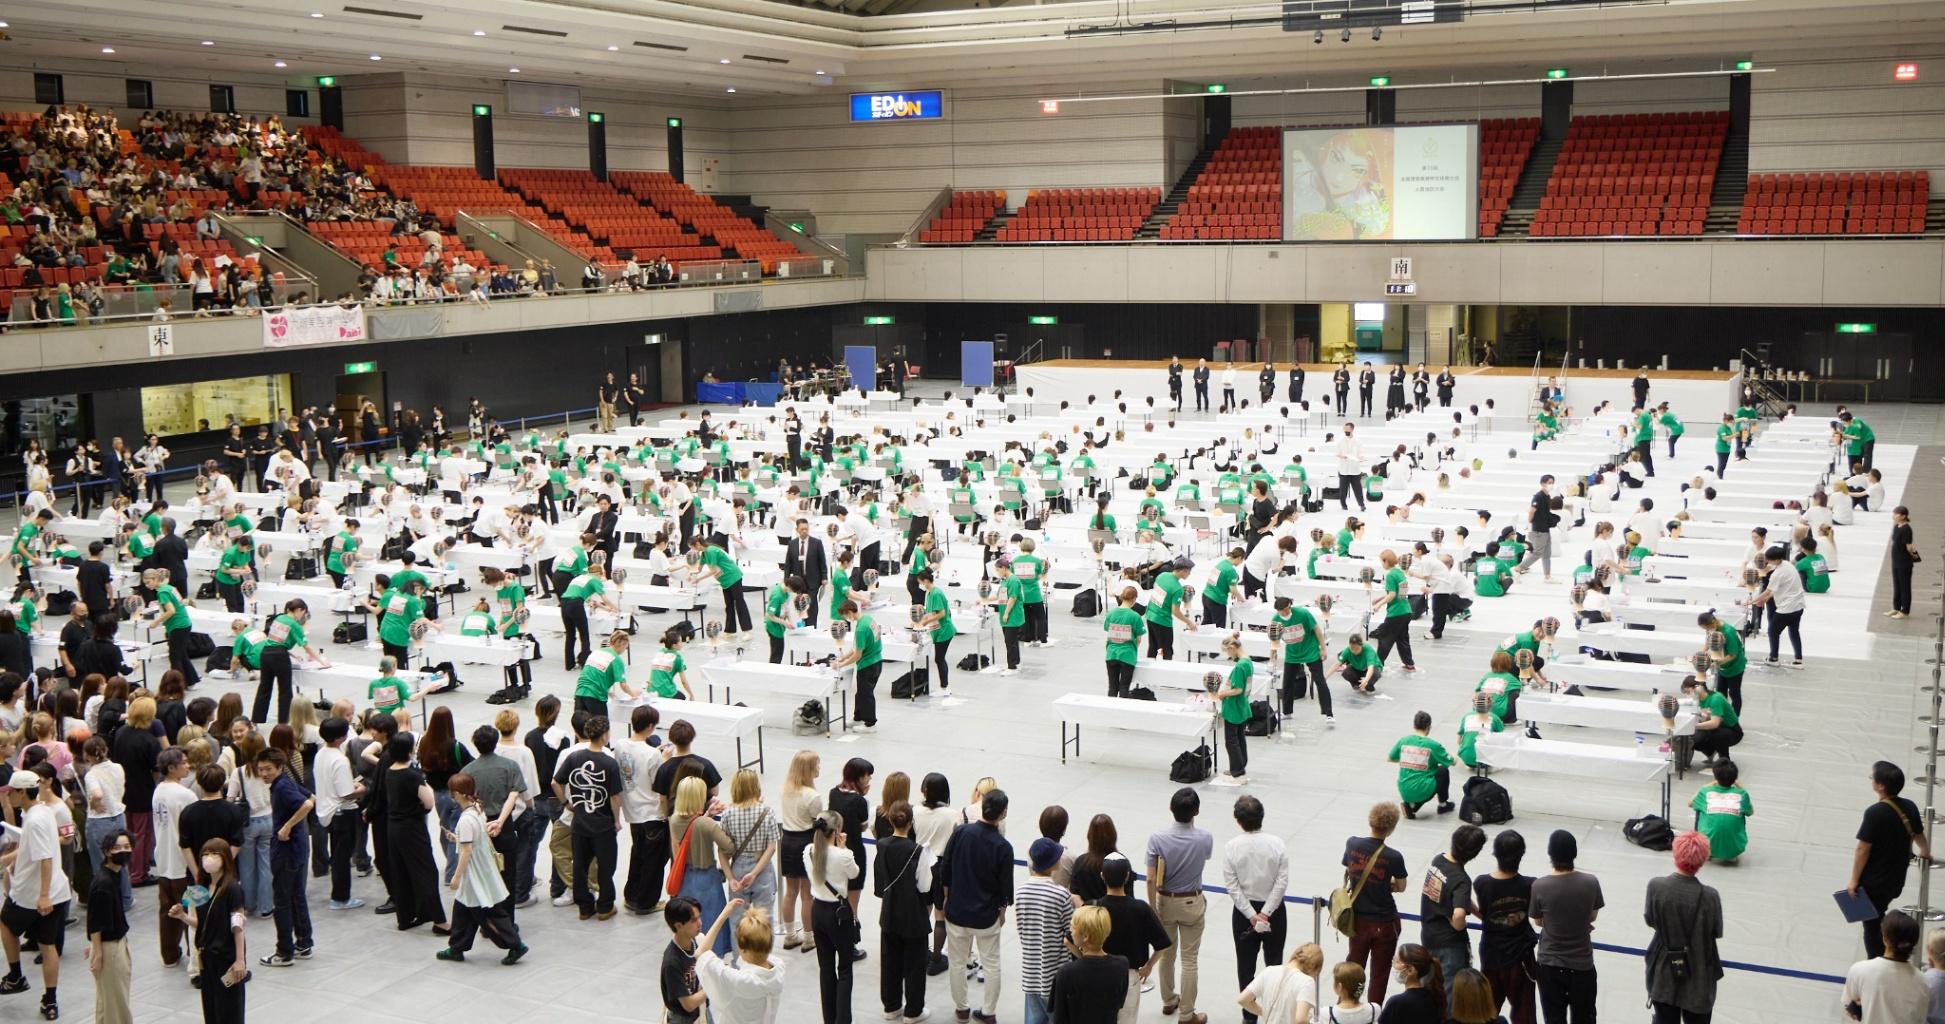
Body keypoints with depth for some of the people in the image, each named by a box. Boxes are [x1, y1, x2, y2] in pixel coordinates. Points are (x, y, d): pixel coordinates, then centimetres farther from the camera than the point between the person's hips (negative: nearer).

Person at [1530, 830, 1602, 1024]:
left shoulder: (1539, 886, -19)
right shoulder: (1591, 883, -15)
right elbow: (1593, 916, 2)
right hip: (1582, 964, 1)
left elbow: (1538, 922, -3)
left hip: (1550, 964, -1)